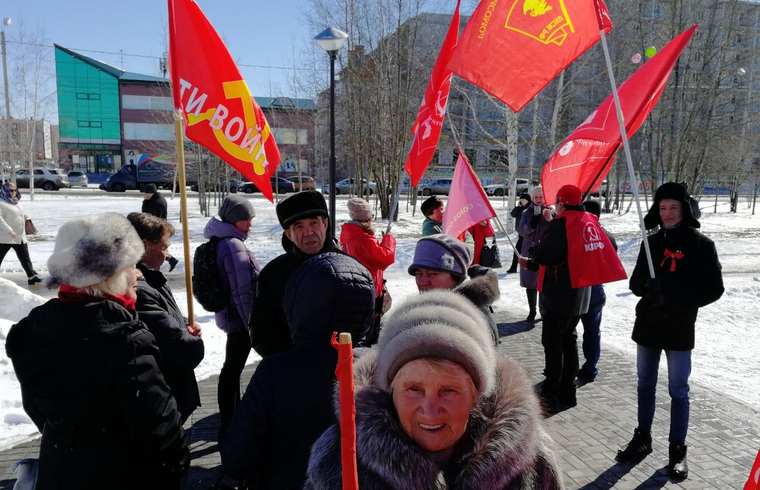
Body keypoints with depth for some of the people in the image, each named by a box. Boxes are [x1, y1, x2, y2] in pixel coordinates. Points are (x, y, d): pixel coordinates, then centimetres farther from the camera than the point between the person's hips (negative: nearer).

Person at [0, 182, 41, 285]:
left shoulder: (15, 202, 14)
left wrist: (23, 217, 9)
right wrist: (9, 231, -27)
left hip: (20, 237, 8)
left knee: (25, 258, 8)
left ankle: (32, 276, 11)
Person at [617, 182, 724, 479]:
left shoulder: (701, 245, -4)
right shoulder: (652, 243, 7)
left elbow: (713, 288, -5)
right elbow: (635, 281, 8)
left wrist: (679, 302, -18)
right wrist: (647, 288, -15)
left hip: (680, 328, -4)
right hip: (647, 324, 4)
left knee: (678, 390, 3)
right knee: (645, 385, 13)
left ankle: (677, 450, 15)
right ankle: (643, 438, 27)